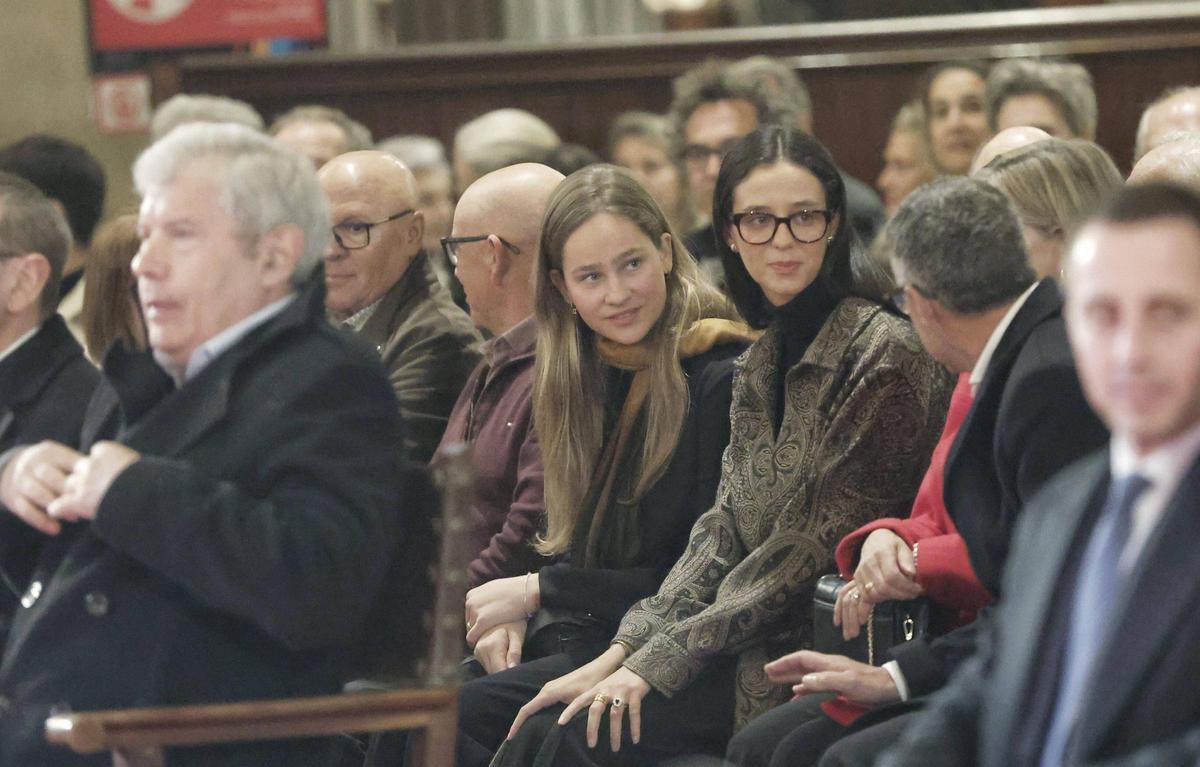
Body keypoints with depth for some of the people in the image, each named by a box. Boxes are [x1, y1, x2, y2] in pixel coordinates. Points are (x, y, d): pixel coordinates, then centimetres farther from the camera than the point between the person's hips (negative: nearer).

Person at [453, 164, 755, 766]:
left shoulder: (722, 380, -13)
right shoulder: (592, 375, 11)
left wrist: (539, 590, -10)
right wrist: (519, 610, -3)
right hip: (586, 637, 7)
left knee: (464, 714, -25)